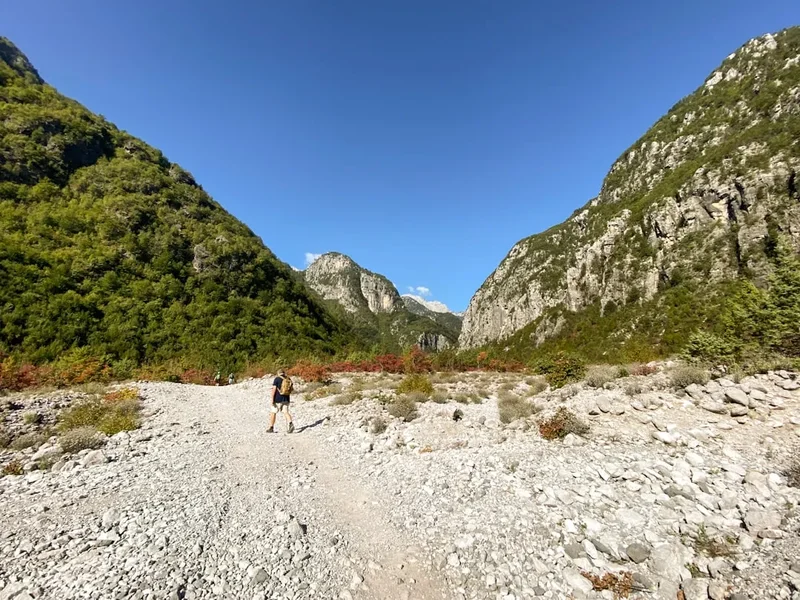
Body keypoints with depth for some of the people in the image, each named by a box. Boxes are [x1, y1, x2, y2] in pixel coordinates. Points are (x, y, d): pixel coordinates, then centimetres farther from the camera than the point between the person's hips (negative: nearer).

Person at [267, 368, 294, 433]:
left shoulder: (277, 379, -7)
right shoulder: (288, 379, 8)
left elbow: (274, 389, -15)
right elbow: (290, 390, 13)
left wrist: (272, 399, -14)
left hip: (278, 399, -4)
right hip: (286, 399, 4)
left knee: (273, 412, 11)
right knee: (286, 412, 3)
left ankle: (271, 428, 19)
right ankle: (290, 423, -21)